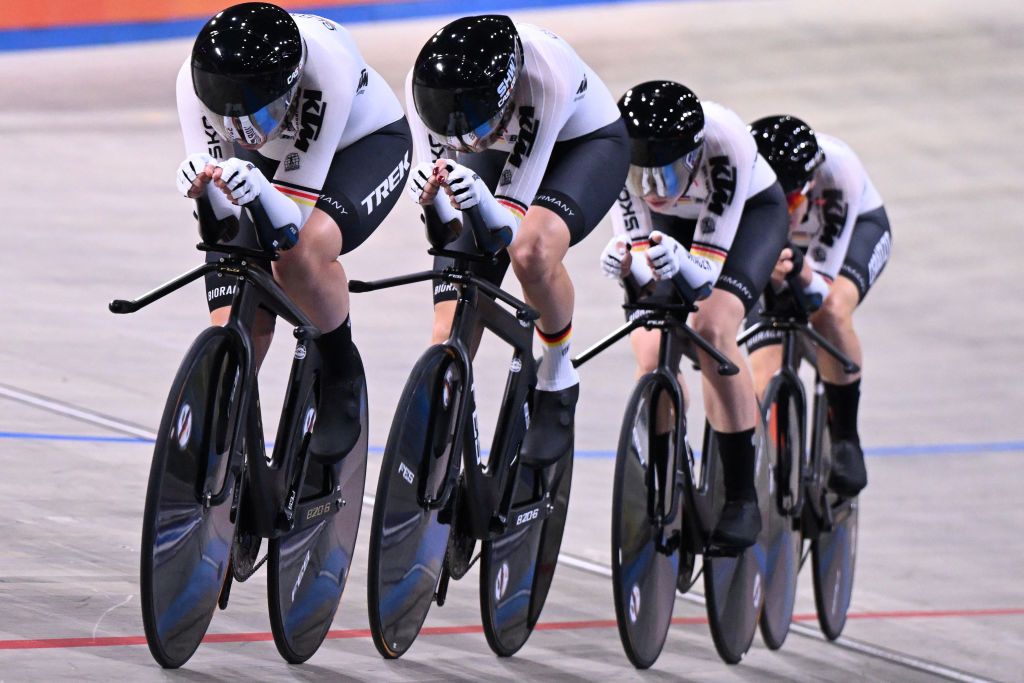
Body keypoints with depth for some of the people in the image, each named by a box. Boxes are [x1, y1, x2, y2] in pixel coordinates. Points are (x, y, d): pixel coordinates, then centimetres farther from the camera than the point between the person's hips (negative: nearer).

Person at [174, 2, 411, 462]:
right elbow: (222, 226, -27)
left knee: (300, 256, -35)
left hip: (368, 144, -4)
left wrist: (258, 193, -57)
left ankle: (342, 376, -10)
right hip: (268, 158, 4)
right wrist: (205, 193, -49)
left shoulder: (327, 67, -40)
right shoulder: (196, 80, -31)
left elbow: (293, 220, -36)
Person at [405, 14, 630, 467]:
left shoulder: (547, 76, -40)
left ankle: (557, 381, -12)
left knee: (532, 251, -37)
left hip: (586, 144, -4)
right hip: (499, 151, 4)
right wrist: (431, 197, -47)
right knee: (450, 332, -12)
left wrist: (482, 202, -56)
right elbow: (449, 228, -25)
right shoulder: (426, 84, -30)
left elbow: (511, 224, -36)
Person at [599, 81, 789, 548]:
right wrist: (625, 264, -48)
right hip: (670, 222, 3)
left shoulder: (724, 142, -40)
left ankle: (742, 498, -19)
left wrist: (679, 262, -58)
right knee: (652, 356, -17)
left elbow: (706, 273, -37)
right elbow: (641, 265, -26)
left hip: (750, 211, -3)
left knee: (711, 330, -27)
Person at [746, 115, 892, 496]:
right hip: (767, 243, 2)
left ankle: (845, 437, -16)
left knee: (830, 313, -35)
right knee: (763, 378, -14)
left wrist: (800, 272, -59)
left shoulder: (838, 172, -39)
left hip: (856, 228, -2)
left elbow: (822, 291, -38)